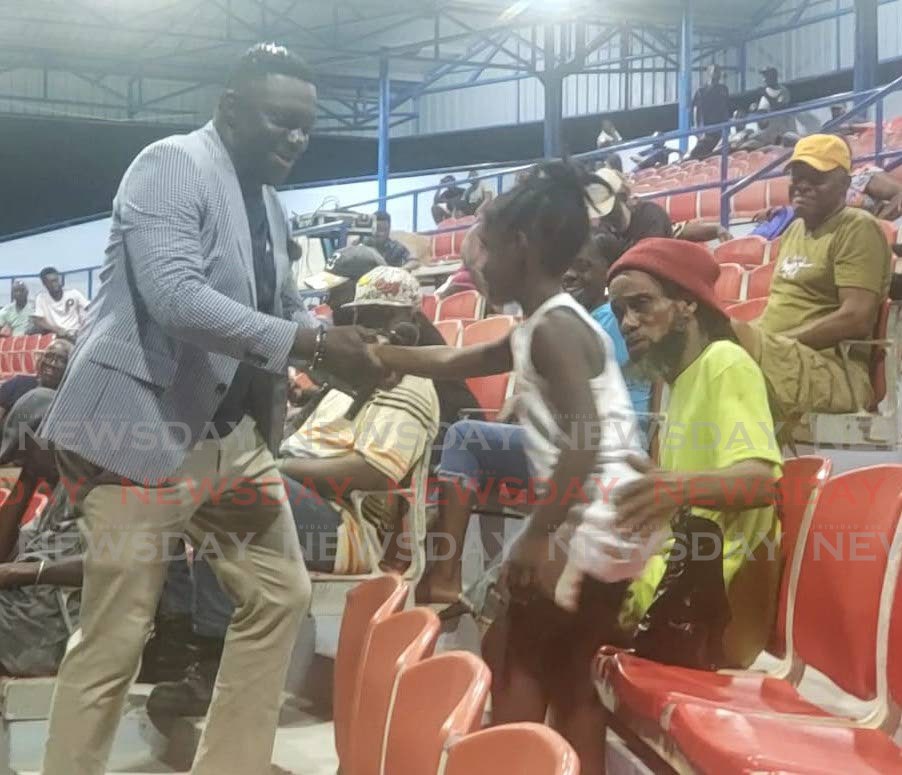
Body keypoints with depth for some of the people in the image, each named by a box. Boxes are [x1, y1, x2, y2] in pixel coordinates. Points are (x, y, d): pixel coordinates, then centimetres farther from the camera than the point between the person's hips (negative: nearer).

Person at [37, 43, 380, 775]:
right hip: (144, 429, -9)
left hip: (234, 431, 9)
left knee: (281, 593, 13)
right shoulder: (171, 164, -13)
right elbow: (177, 298, -27)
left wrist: (343, 347, -2)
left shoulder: (267, 201, 12)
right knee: (115, 638, -3)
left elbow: (285, 308, 20)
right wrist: (313, 345, -28)